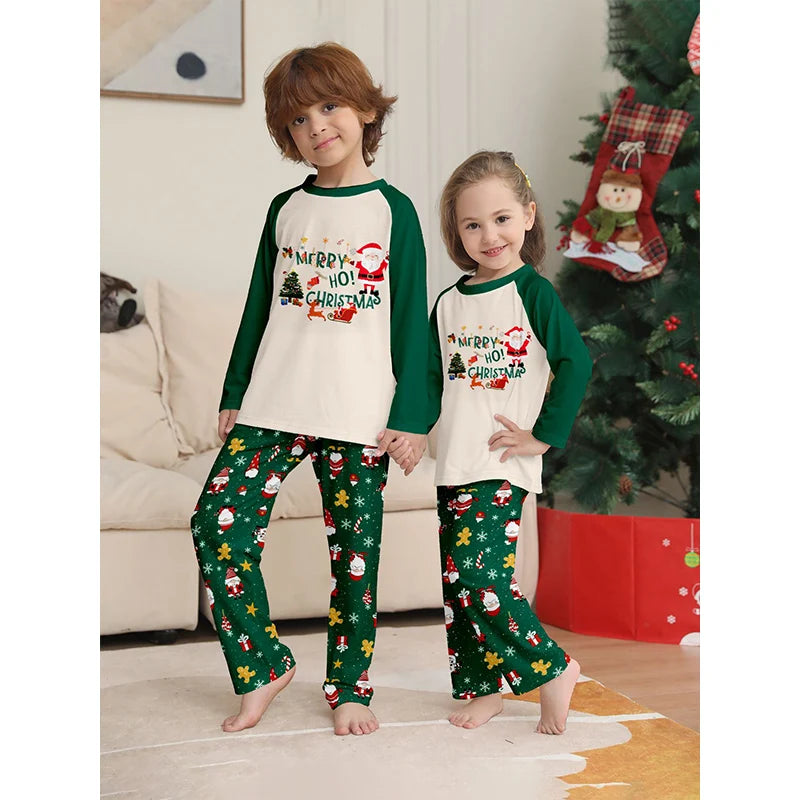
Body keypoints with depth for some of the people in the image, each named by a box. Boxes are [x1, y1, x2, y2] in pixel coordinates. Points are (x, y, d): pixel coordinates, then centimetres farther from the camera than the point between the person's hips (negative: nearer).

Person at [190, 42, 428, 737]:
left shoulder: (392, 210, 1)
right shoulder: (286, 209, 12)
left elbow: (411, 319, -1)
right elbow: (259, 308, 15)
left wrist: (411, 415, -5)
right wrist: (234, 396, 14)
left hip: (361, 415, -3)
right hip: (274, 404, 3)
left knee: (356, 548, 3)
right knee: (218, 524, -8)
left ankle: (350, 686, 22)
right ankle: (262, 666, 10)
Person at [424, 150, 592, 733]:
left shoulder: (532, 292, -5)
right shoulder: (450, 303, 12)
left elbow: (577, 362, -12)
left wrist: (545, 435, -13)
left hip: (503, 466, -6)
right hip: (454, 466, 6)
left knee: (478, 572, -16)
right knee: (458, 582, 9)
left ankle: (552, 668, 1)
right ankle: (481, 687, 23)